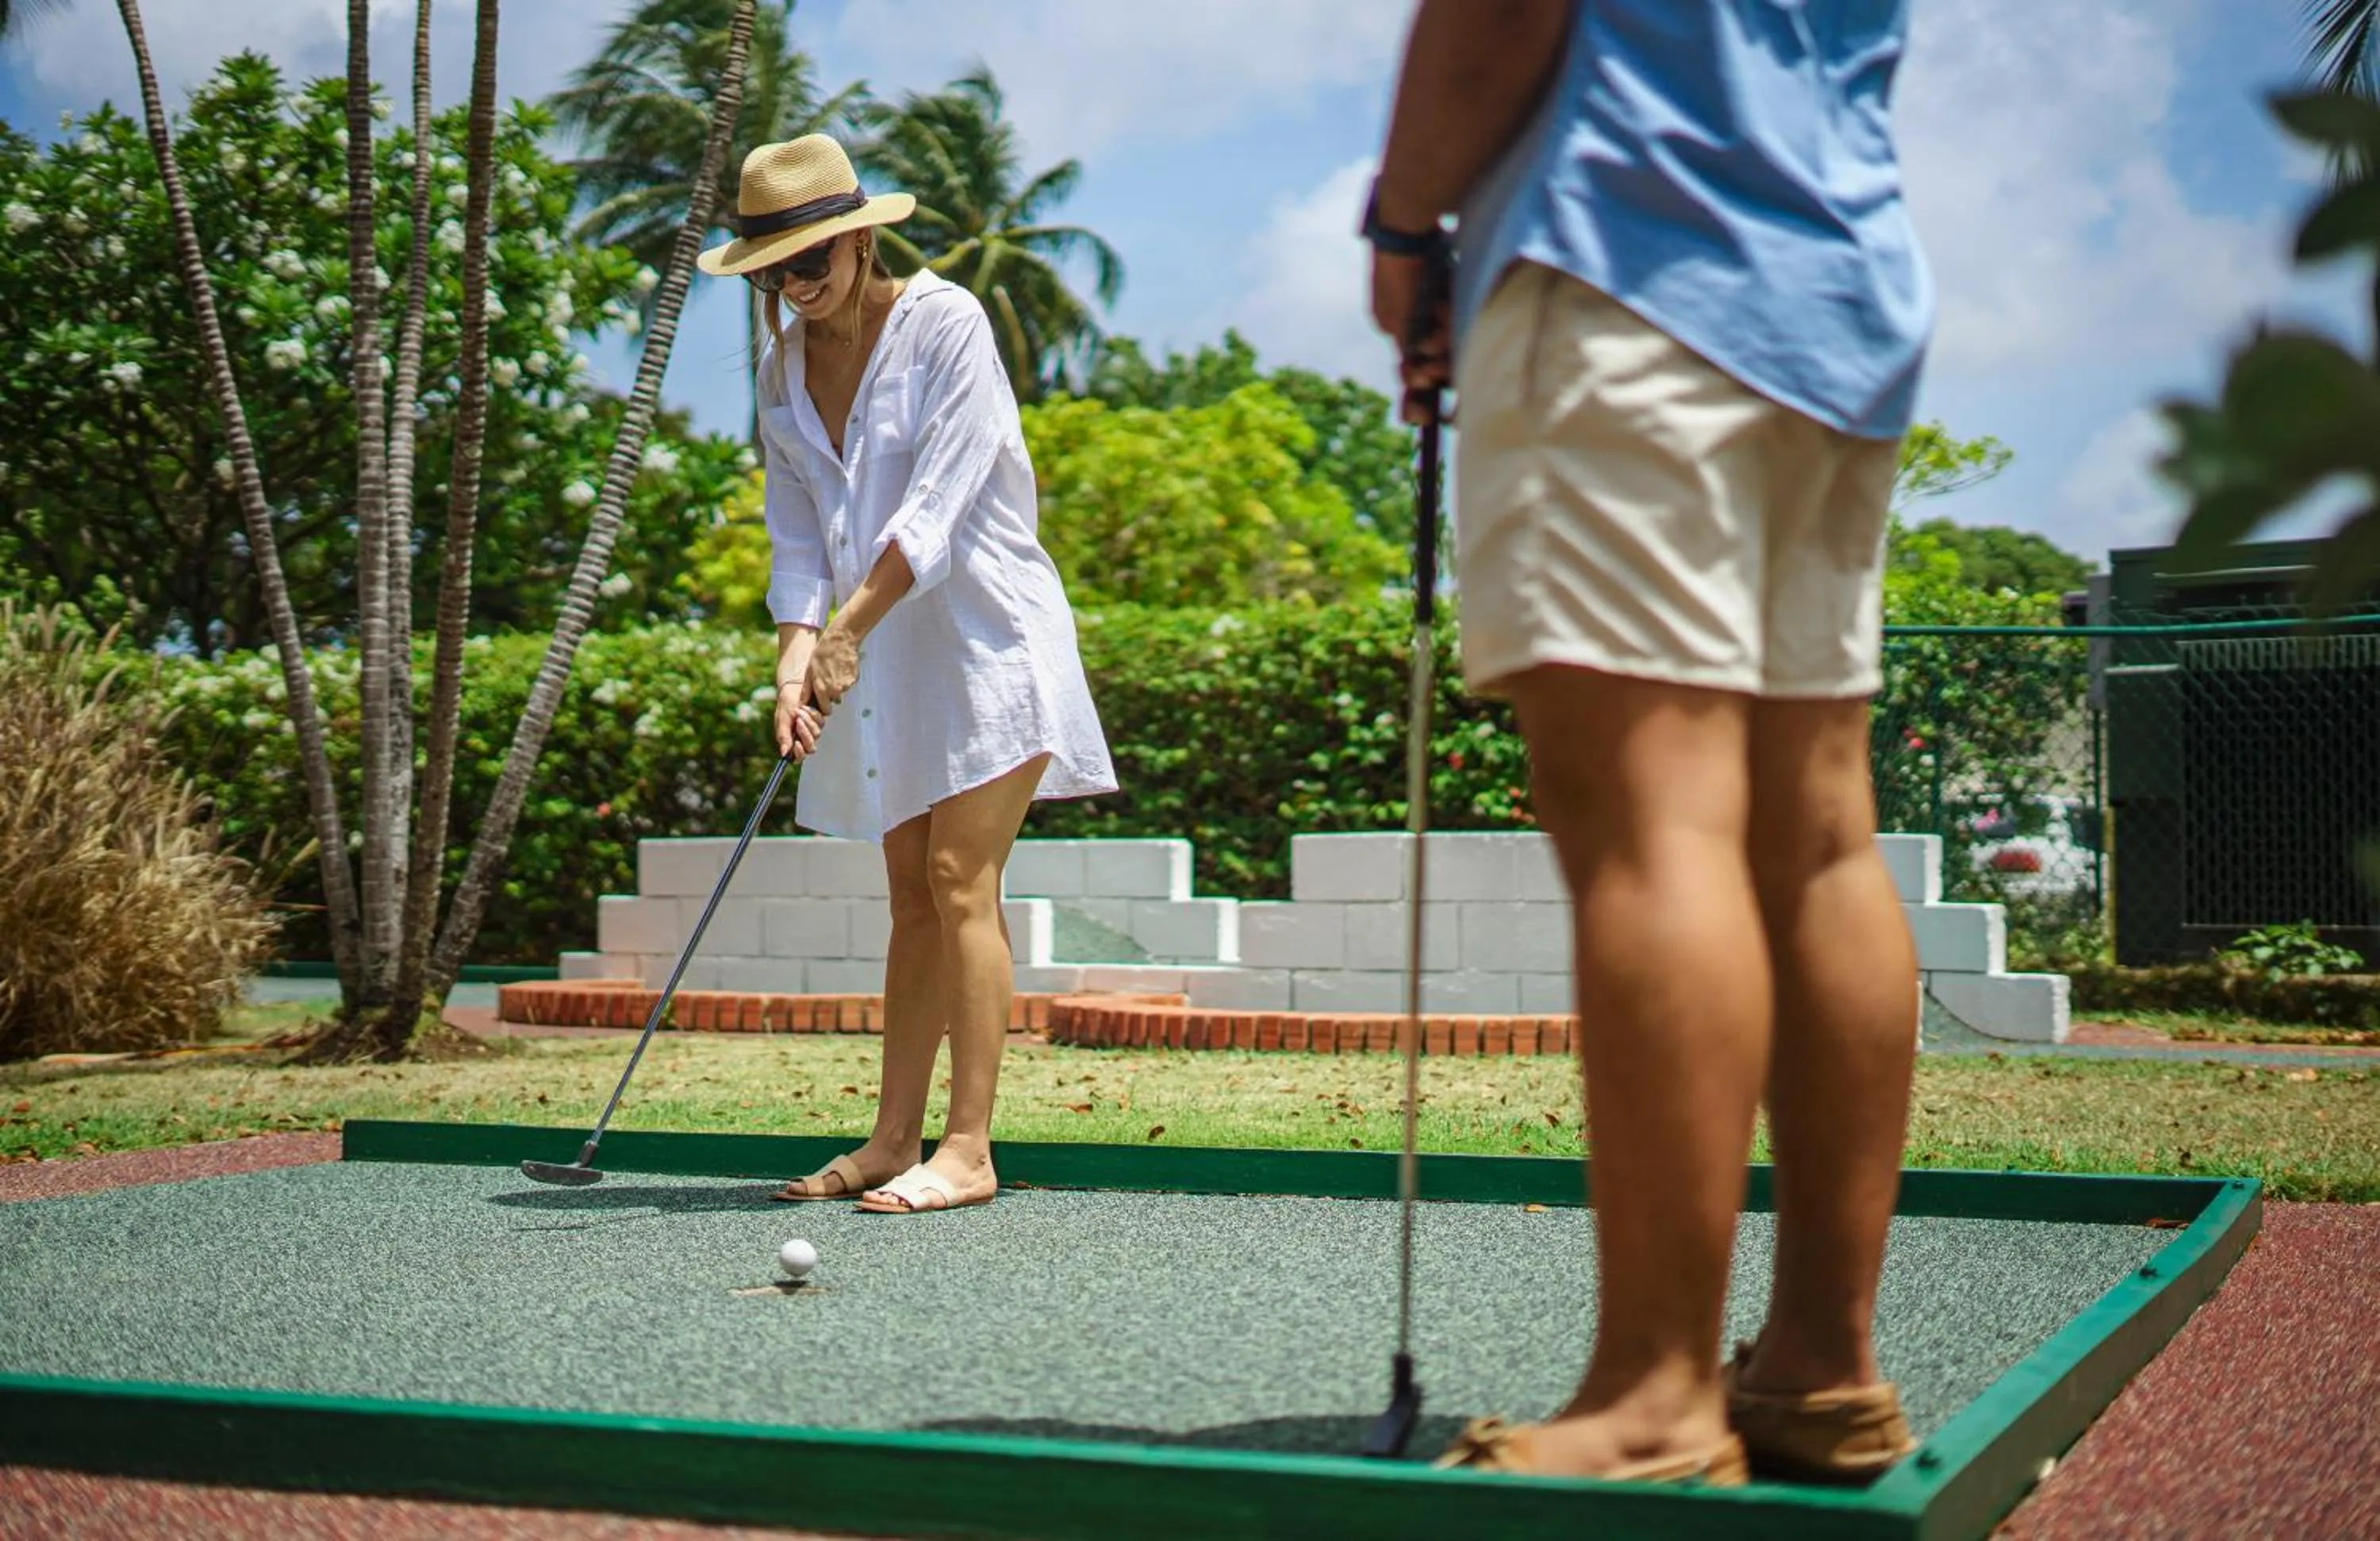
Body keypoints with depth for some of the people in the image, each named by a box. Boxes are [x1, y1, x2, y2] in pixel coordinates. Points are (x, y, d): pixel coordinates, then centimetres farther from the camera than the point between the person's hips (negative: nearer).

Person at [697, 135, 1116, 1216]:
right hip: (882, 655, 6)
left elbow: (938, 501, -16)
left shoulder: (946, 323, -10)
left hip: (984, 633, -6)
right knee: (911, 897, 8)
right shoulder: (784, 366, 9)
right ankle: (894, 1141, 10)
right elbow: (797, 528, 7)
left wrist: (852, 629, -18)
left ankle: (968, 1150, -9)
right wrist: (799, 650, -10)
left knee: (960, 886, -11)